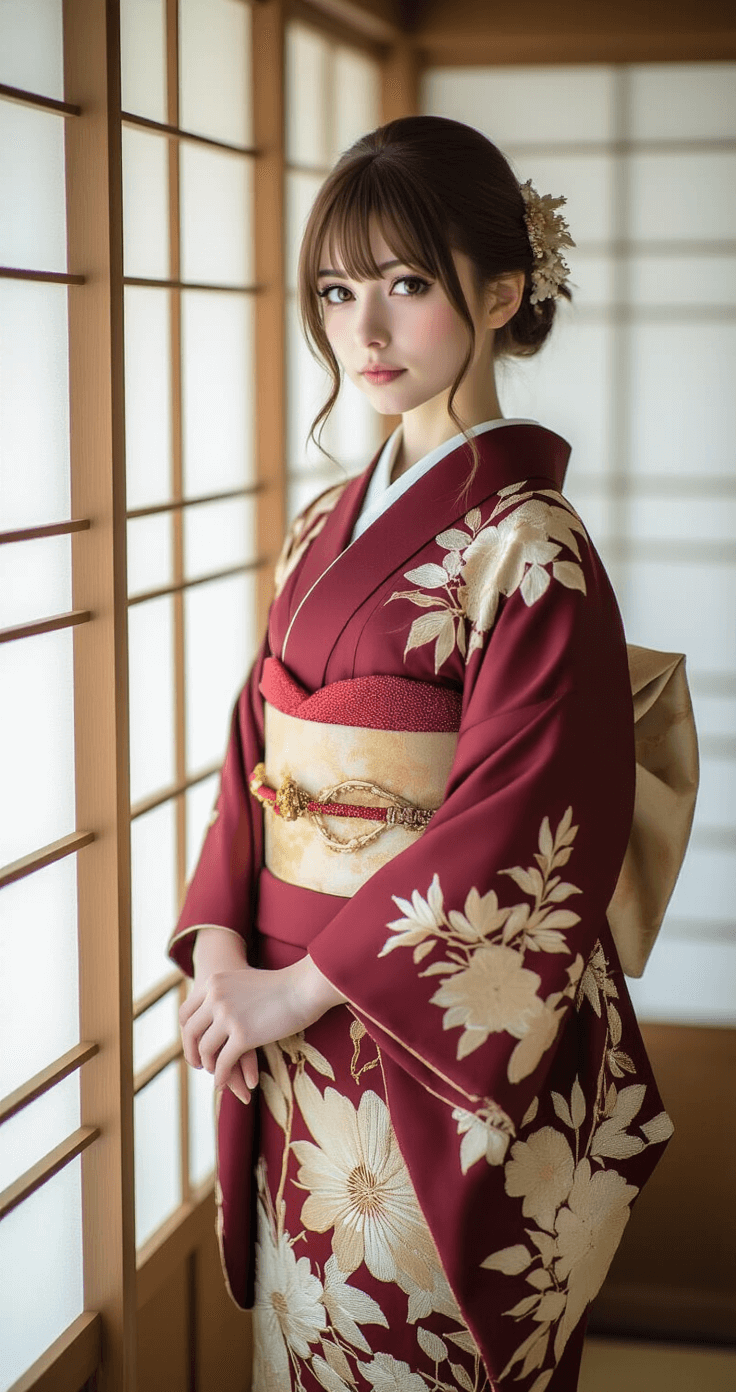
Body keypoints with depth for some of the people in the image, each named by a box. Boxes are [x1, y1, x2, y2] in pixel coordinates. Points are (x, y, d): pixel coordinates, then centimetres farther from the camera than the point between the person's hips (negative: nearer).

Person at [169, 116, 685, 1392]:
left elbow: (521, 834, -21)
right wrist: (219, 943, -6)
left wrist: (301, 986, -18)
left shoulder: (527, 545, -15)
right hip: (296, 1043, 7)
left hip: (438, 1046, -6)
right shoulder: (327, 526, 8)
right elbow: (255, 754, 9)